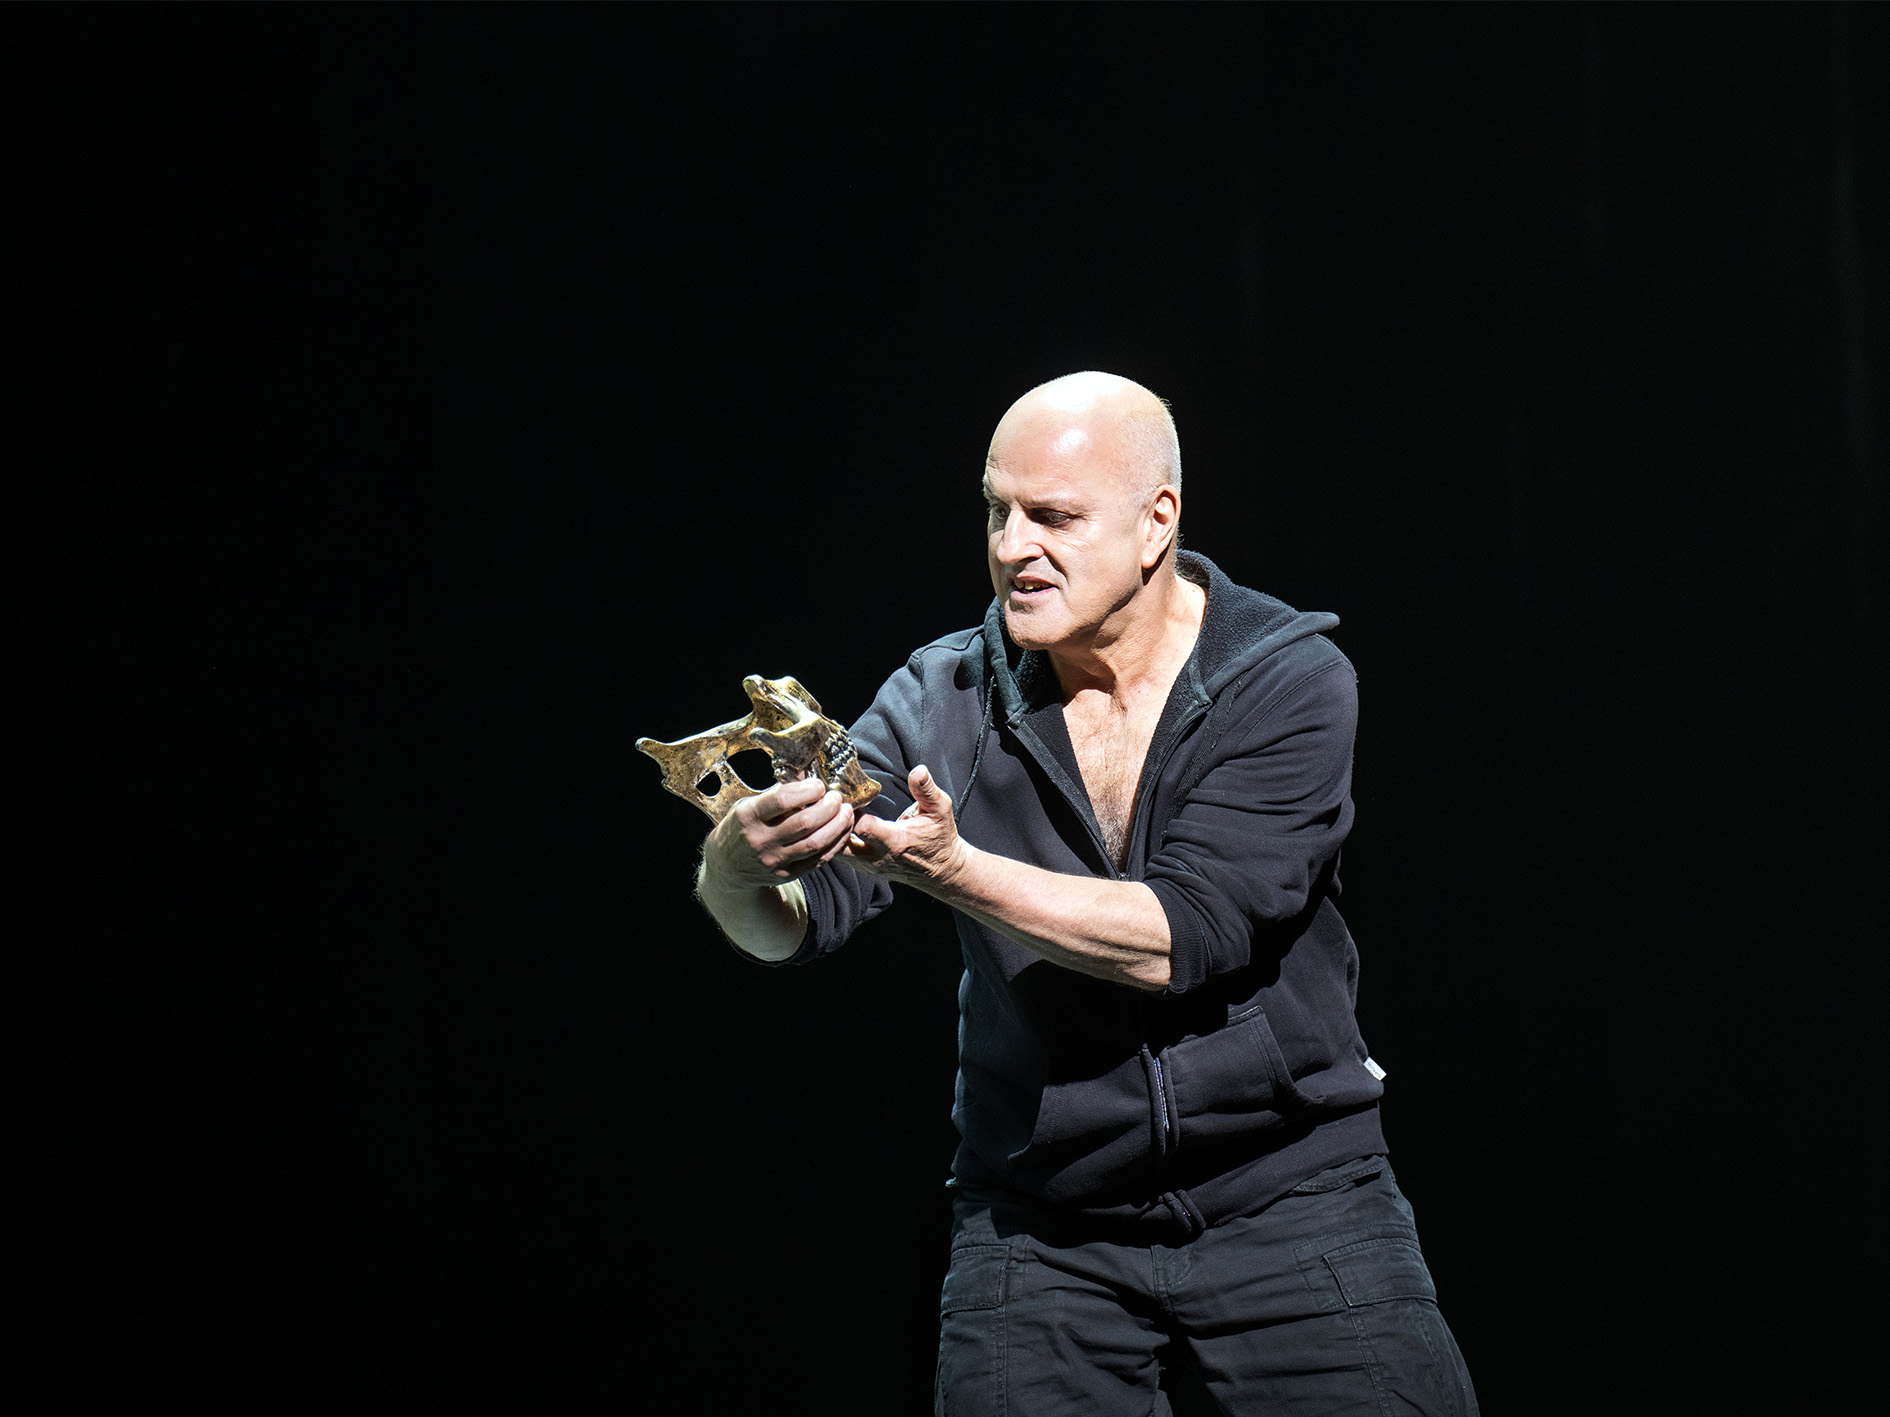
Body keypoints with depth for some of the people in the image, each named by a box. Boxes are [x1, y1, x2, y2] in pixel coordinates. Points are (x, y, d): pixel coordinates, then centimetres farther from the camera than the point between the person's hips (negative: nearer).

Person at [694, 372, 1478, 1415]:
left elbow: (1184, 934, -19)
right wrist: (742, 864, -34)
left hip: (1290, 1203, -1)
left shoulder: (1290, 683, -8)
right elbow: (785, 922, -10)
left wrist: (955, 871, -30)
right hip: (1040, 1231, 2)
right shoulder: (945, 698, -1)